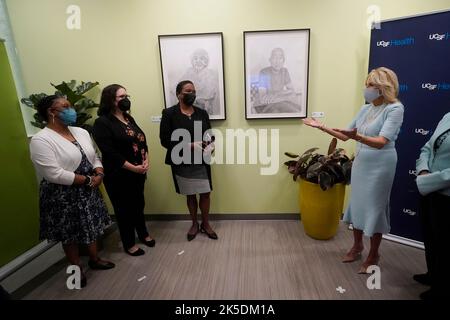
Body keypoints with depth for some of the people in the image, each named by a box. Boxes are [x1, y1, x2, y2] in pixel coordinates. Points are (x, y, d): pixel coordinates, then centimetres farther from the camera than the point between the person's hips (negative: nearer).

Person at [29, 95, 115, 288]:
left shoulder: (81, 132, 5)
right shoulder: (41, 140, -17)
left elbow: (95, 158, 9)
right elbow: (54, 174, -24)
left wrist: (99, 175, -11)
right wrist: (87, 180, -19)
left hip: (89, 192, 6)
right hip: (63, 196, -6)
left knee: (92, 226, 19)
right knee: (70, 234, 12)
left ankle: (94, 259, 41)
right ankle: (76, 268, 34)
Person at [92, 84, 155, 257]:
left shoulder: (129, 119, 11)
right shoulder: (102, 122, -13)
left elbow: (142, 140, 9)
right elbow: (109, 153, -20)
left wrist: (146, 161, -7)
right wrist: (133, 168, -21)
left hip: (139, 172, 7)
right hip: (119, 175, -7)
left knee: (139, 204, 20)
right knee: (124, 209, 8)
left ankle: (143, 234, 39)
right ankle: (129, 244, 26)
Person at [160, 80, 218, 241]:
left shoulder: (202, 113, 4)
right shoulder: (169, 113, -7)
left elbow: (210, 135, 9)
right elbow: (165, 140, -13)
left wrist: (209, 143, -15)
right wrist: (190, 145, -22)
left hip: (201, 162, 3)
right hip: (182, 163, -2)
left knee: (205, 193, 7)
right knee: (190, 195, 13)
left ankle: (205, 224, 29)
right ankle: (194, 224, 34)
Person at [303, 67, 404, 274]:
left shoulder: (395, 108, -14)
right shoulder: (365, 109, 6)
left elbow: (381, 142, -25)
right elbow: (346, 136, 9)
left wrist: (357, 136, -42)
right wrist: (322, 127, 2)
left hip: (380, 165, -6)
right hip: (360, 162, 7)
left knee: (374, 207, 5)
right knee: (358, 204, 15)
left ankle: (373, 255, 26)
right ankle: (357, 246, 35)